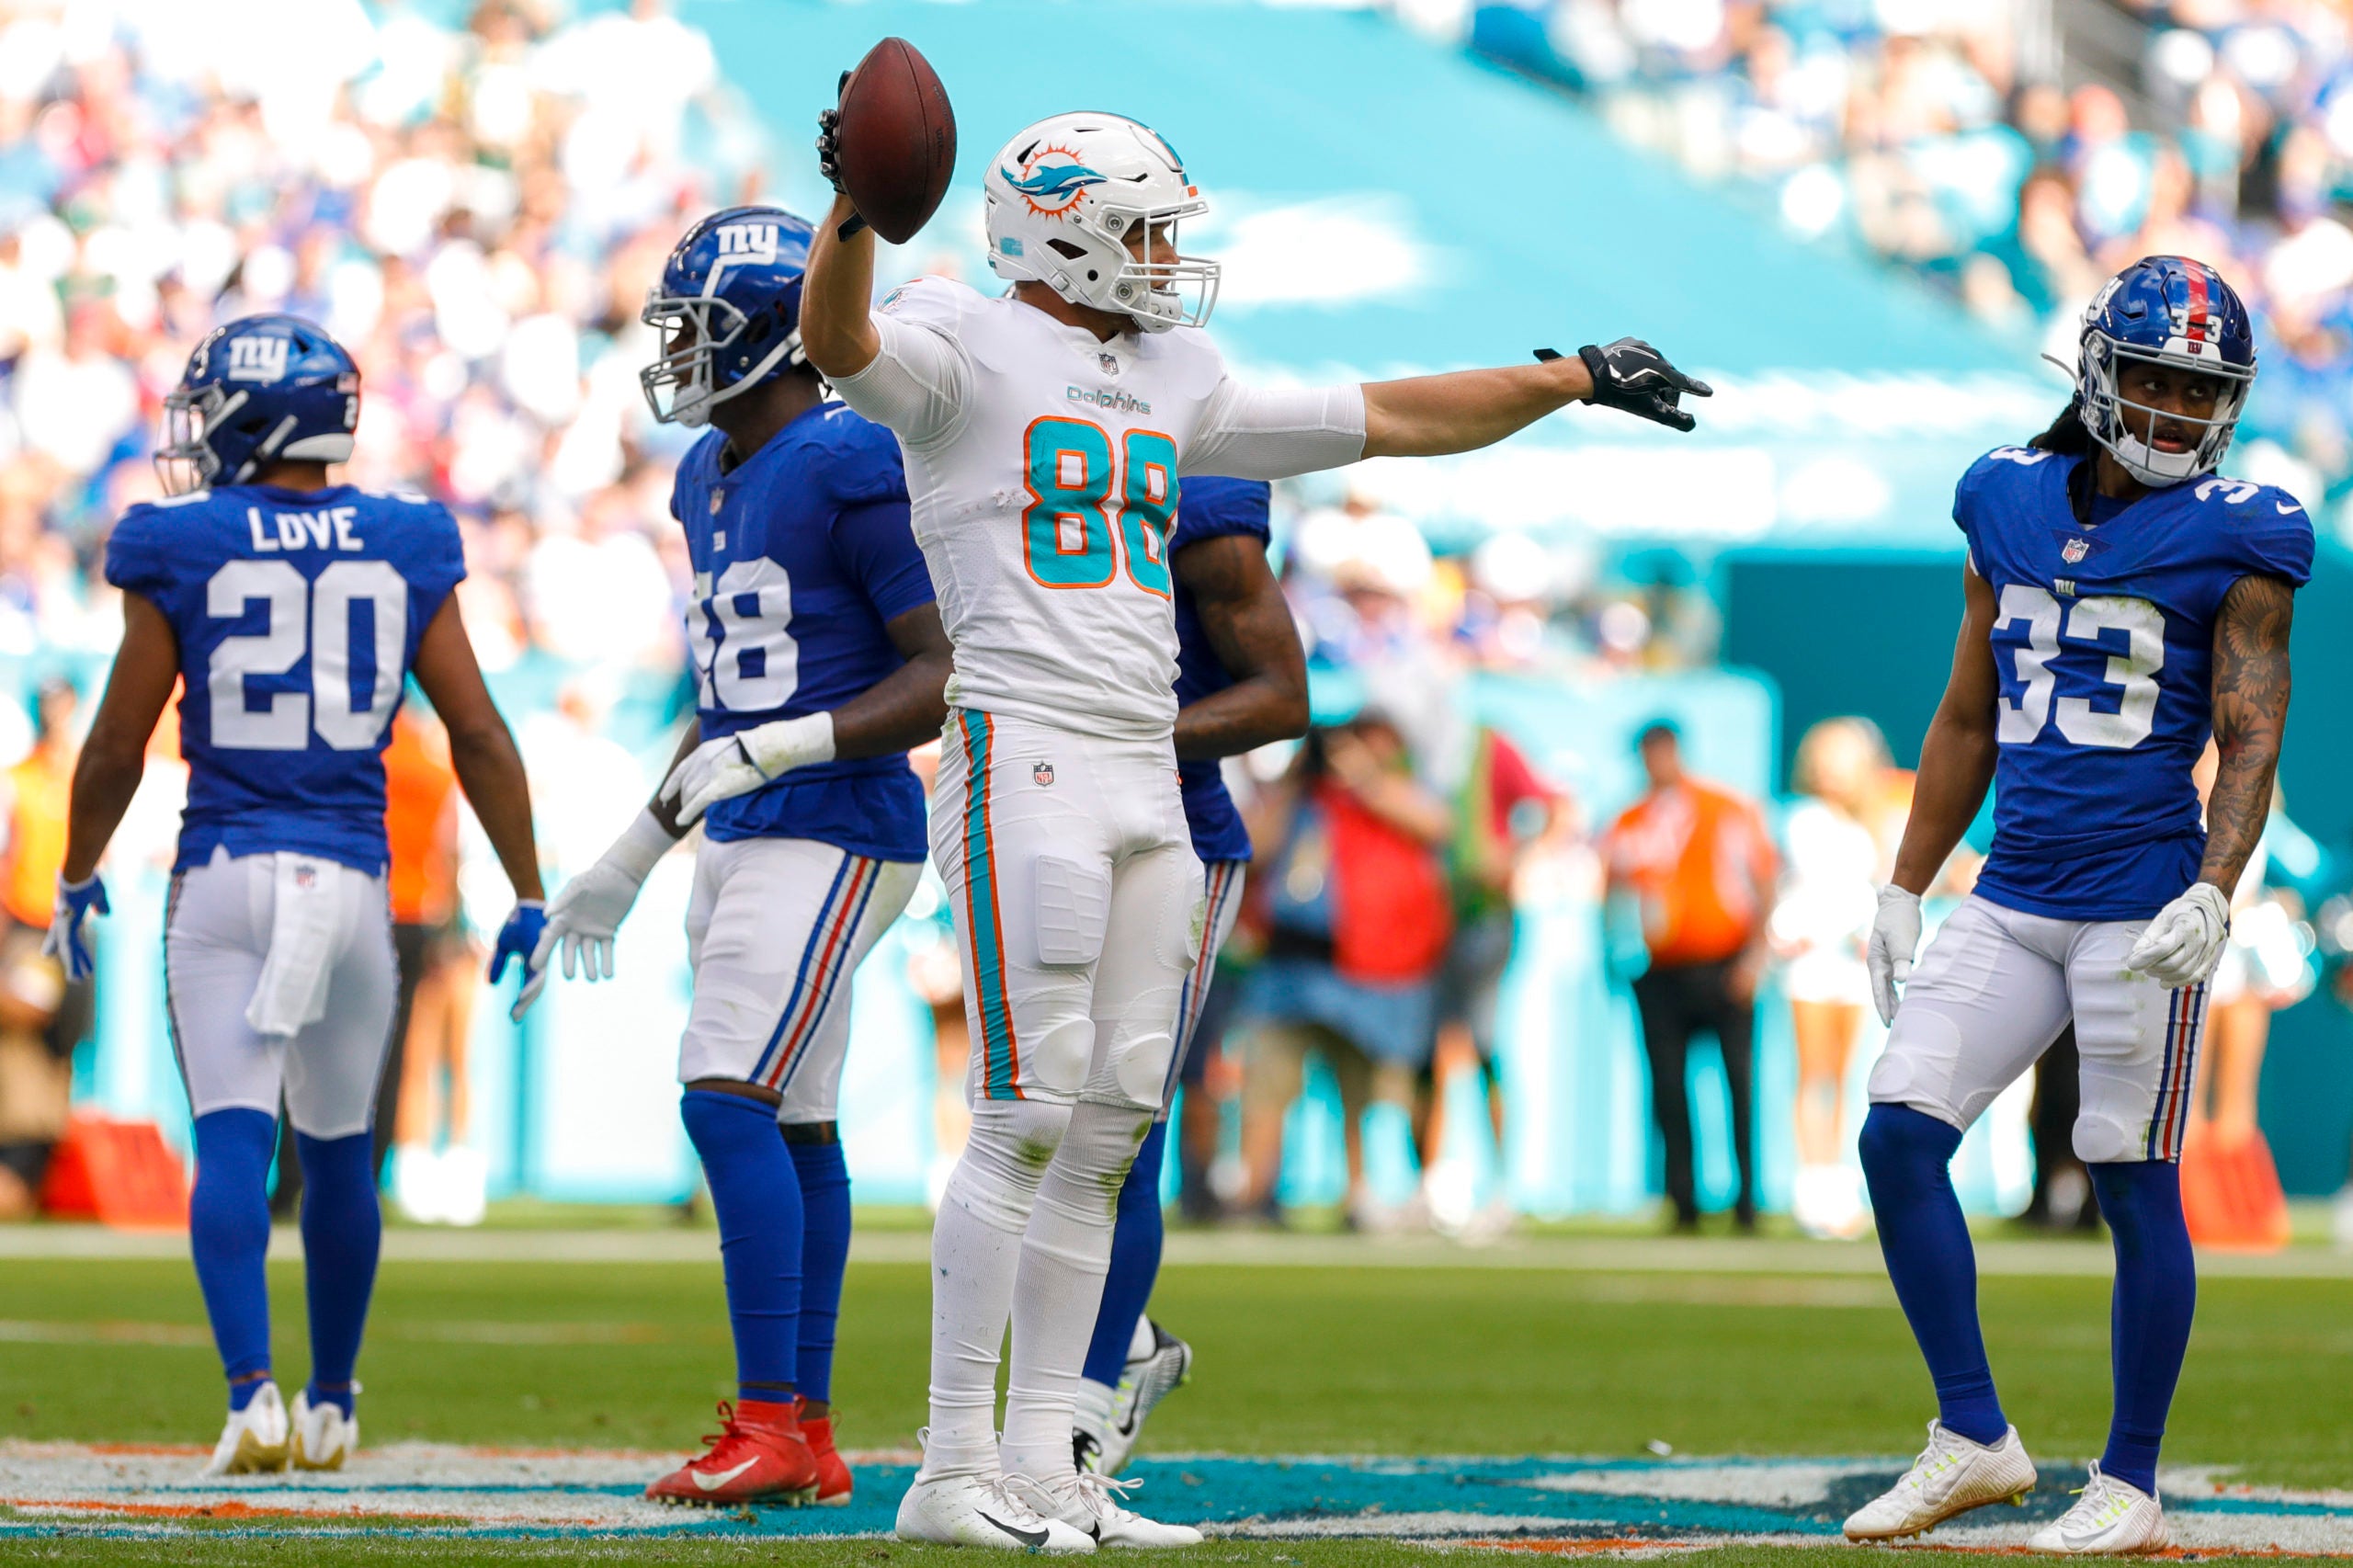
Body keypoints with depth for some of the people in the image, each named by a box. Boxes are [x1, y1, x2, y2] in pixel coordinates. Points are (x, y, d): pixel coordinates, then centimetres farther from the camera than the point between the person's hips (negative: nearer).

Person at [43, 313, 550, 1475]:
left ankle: (252, 1392, -21)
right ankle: (330, 1407, 26)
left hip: (223, 876, -2)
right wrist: (528, 898, 9)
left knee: (232, 1141, -5)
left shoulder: (183, 551, -3)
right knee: (337, 1152, 16)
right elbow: (478, 737, 2)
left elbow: (117, 746, 0)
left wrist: (76, 880, 16)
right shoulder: (406, 550, 3)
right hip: (352, 877, 2)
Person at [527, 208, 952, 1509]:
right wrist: (632, 859, 24)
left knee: (727, 1101, -17)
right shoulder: (711, 478, 15)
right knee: (791, 1129, 10)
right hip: (748, 846, 9)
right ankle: (808, 1436, 14)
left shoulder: (850, 469, -14)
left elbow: (949, 674, -17)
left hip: (835, 838, -9)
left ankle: (770, 1424, -16)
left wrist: (770, 754, -23)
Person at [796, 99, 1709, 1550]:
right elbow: (843, 343, -25)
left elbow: (1387, 421, 26)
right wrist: (858, 209, -44)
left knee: (1113, 1122, 6)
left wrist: (1574, 381, 26)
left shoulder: (1176, 380, 19)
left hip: (1147, 777, 8)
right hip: (1025, 761, -8)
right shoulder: (970, 348, -3)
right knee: (1029, 1115, -11)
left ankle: (1040, 1469, 11)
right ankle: (956, 1473, -6)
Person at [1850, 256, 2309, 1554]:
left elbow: (2251, 741, -8)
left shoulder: (2233, 544, -3)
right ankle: (1974, 1438, 6)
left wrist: (2211, 895, -22)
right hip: (2013, 899, 5)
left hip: (2140, 904, -5)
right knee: (1898, 1137, -4)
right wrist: (1904, 888, 17)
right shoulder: (2011, 506, 11)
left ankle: (2131, 1487, 9)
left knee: (2133, 1184, -1)